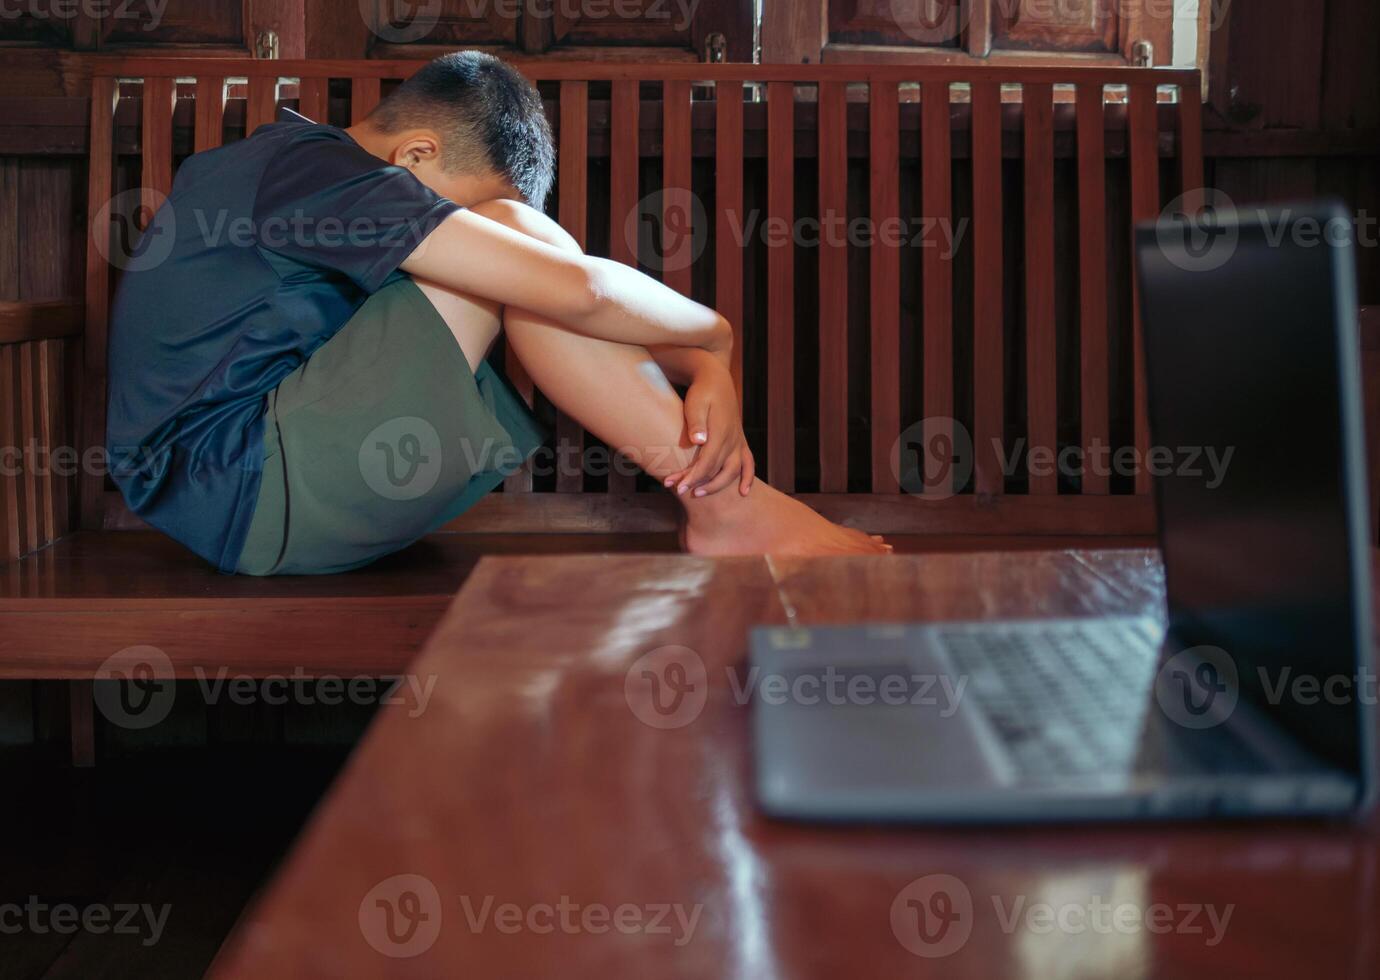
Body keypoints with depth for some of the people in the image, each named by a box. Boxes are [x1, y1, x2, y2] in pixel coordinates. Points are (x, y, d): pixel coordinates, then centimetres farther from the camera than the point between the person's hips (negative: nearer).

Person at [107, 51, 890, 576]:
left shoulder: (305, 166, 15)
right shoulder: (308, 166, -14)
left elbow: (571, 303, 11)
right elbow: (573, 288, -24)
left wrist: (704, 372, -3)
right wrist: (715, 337, -7)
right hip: (237, 492, -9)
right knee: (514, 236, -17)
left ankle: (724, 497, -9)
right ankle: (725, 504, -14)